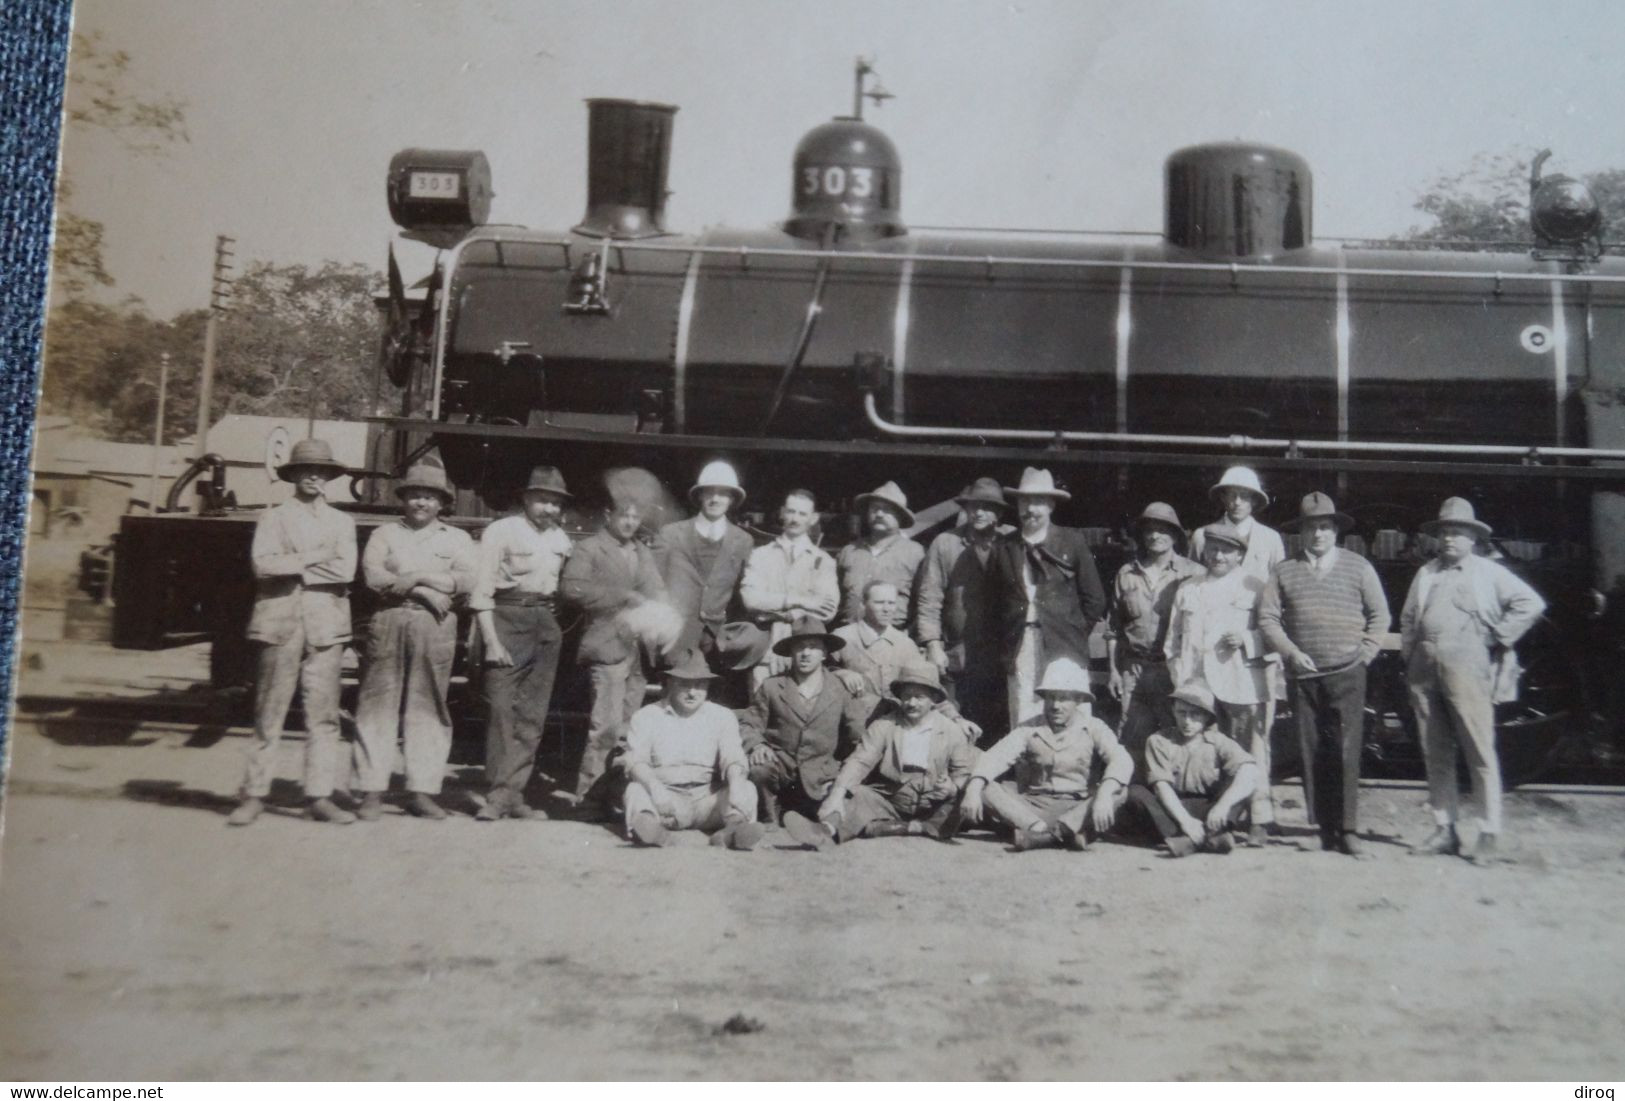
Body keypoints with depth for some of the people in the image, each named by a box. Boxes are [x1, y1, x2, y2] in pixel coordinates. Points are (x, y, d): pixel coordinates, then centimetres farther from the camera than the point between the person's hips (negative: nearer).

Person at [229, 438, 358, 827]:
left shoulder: (341, 522, 16)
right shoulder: (273, 517, 11)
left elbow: (345, 571, -2)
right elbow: (262, 564, -6)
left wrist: (292, 567, -5)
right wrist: (314, 559, -6)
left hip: (325, 626, 2)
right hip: (280, 623, -2)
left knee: (324, 715, -2)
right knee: (269, 713, -1)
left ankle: (320, 796, 0)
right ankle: (254, 795, 3)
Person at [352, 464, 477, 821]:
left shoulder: (457, 539, 14)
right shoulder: (385, 534, 13)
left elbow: (467, 581, -2)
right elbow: (372, 575, -3)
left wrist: (415, 578, -4)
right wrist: (422, 584, -6)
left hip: (436, 627, 0)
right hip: (389, 622, 0)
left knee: (428, 707, 1)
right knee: (378, 705, -3)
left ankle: (422, 790, 5)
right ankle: (372, 791, 1)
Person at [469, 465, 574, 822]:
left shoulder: (560, 540, 13)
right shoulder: (501, 531, -3)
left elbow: (563, 587, 14)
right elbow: (482, 591, -8)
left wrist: (554, 625, -1)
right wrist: (491, 641, -14)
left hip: (546, 627, 5)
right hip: (507, 620, -5)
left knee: (532, 716, 3)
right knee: (501, 709, -8)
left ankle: (511, 793, 8)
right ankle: (498, 794, -3)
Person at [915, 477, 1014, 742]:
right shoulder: (944, 544, 4)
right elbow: (929, 598, 2)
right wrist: (932, 644, -5)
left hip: (1000, 660, 0)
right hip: (956, 659, 0)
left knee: (998, 731, 2)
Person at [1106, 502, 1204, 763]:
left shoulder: (1193, 573, 3)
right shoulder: (1126, 574, 12)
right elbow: (1114, 628, 15)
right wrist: (1112, 670, 10)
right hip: (1135, 671, 3)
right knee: (1131, 743, 1)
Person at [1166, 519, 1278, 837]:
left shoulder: (1254, 587, 9)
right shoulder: (1187, 590, 21)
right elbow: (1174, 637, 22)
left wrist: (1247, 640, -11)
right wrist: (1179, 675, 10)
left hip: (1243, 683, -3)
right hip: (1197, 684, 3)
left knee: (1251, 752, -7)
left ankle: (1260, 818, -3)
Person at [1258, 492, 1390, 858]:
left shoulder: (1358, 567, 8)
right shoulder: (1284, 572, 9)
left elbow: (1379, 614, 11)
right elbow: (1267, 617, 5)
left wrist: (1366, 652, 2)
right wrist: (1291, 652, -6)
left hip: (1347, 674, -1)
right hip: (1303, 676, 2)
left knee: (1345, 753, -8)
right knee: (1312, 754, 1)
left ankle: (1347, 831, -5)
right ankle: (1325, 829, 7)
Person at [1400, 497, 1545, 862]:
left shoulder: (1488, 572, 5)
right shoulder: (1425, 573, 19)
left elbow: (1530, 603, -1)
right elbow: (1408, 619, 24)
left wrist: (1498, 639, -3)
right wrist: (1410, 658, 13)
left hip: (1466, 669, -5)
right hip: (1425, 671, 5)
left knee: (1480, 753, -6)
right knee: (1436, 755, 6)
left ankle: (1488, 833, -2)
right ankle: (1444, 830, 11)